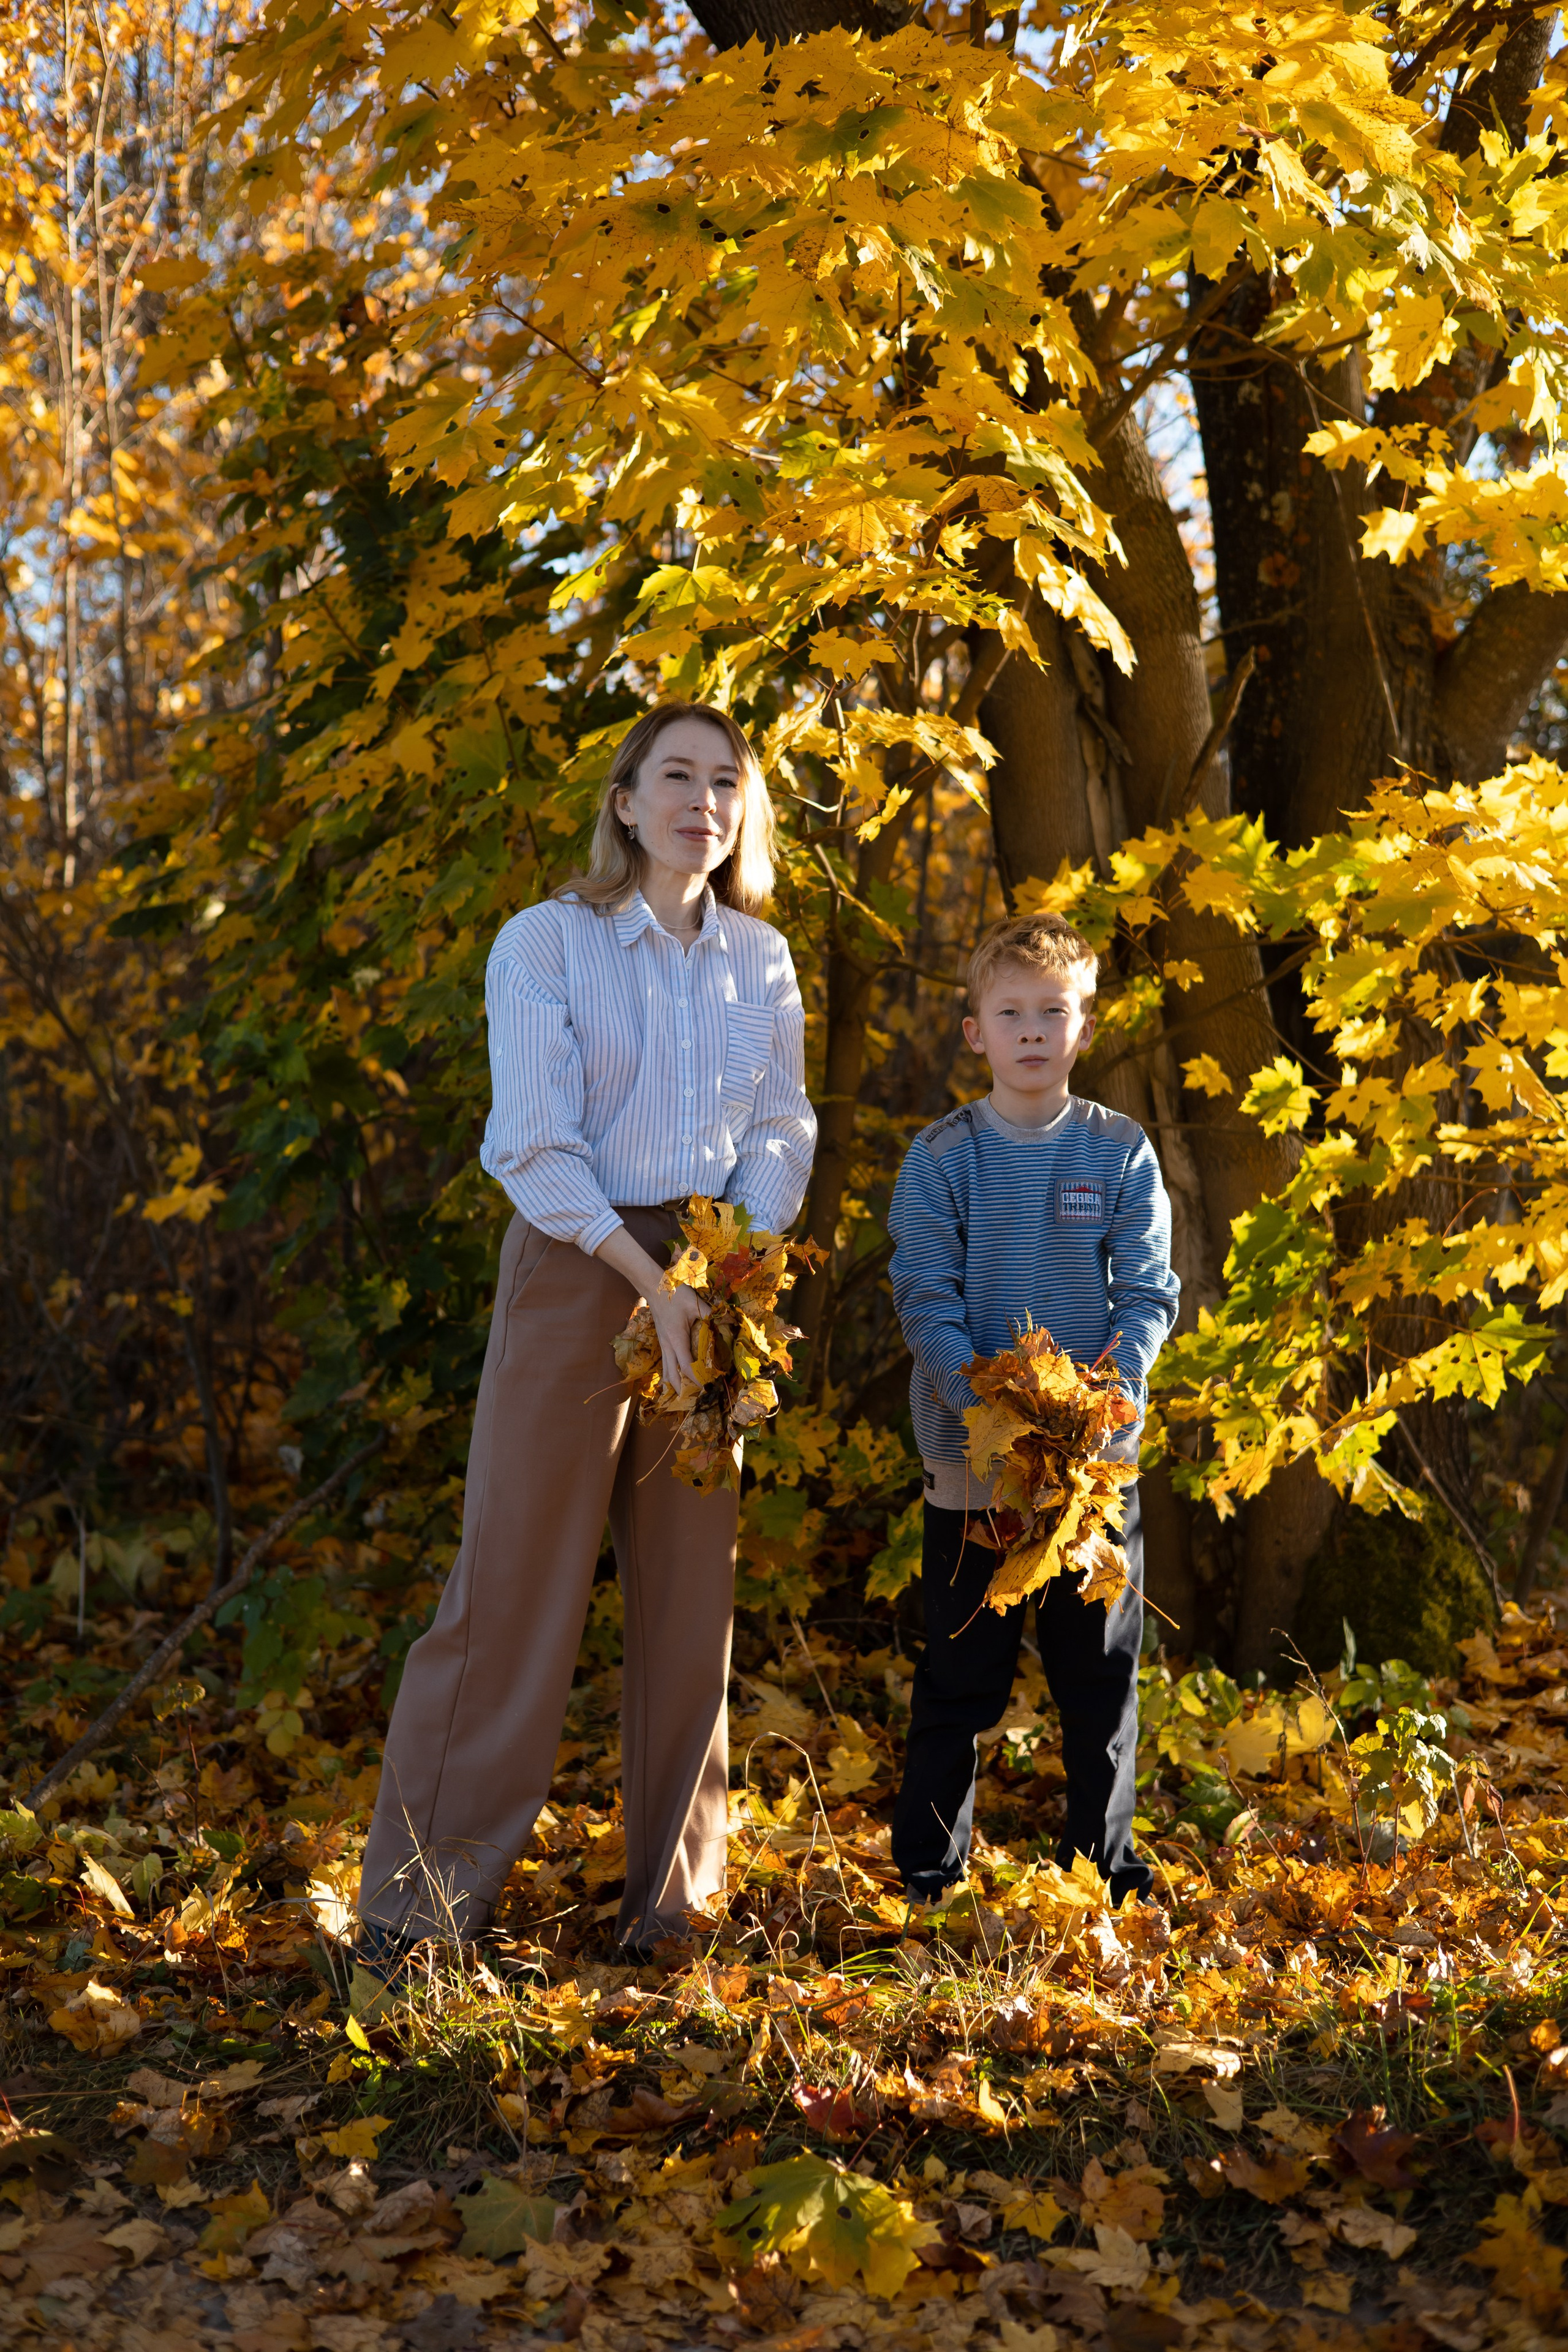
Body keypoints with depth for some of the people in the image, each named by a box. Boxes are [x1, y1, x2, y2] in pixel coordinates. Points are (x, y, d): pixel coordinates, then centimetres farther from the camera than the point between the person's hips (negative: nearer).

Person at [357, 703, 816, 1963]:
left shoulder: (761, 960, 9)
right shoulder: (546, 942, -5)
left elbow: (782, 1130, 7)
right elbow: (532, 1144, -11)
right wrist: (650, 1279, -18)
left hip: (713, 1280, 4)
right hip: (576, 1266, -4)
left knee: (694, 1584, 6)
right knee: (517, 1579, -4)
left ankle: (675, 1892, 18)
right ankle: (424, 1895, 6)